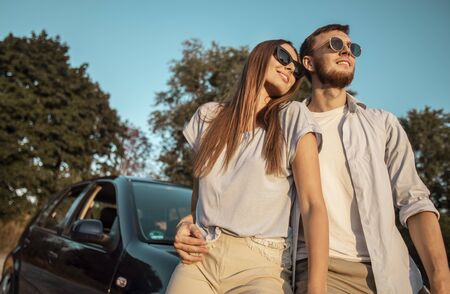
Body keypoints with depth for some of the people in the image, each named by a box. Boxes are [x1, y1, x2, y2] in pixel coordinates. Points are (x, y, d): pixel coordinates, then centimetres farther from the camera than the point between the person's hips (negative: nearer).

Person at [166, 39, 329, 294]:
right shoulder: (209, 116, 10)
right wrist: (186, 224, -2)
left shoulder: (293, 118, 0)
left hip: (261, 264, -2)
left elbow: (313, 206, -9)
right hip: (200, 259, 3)